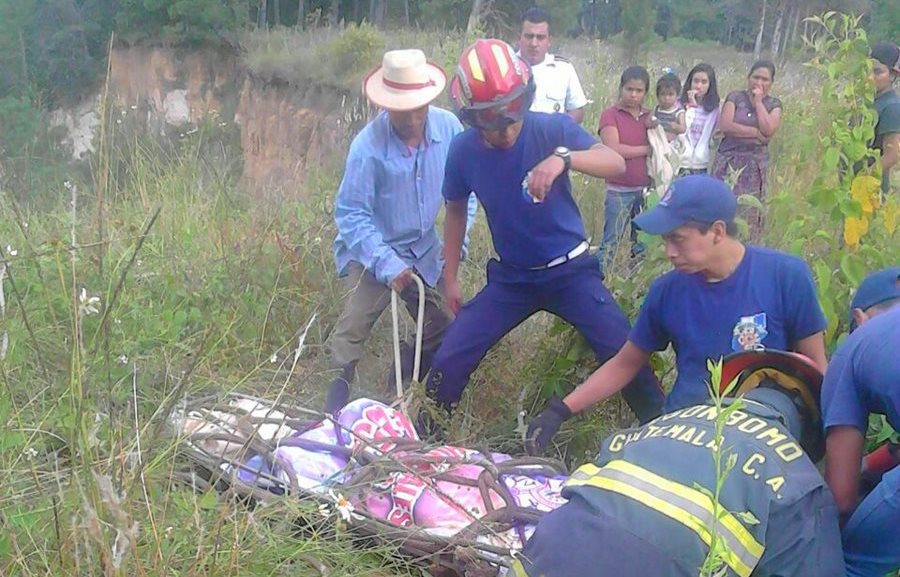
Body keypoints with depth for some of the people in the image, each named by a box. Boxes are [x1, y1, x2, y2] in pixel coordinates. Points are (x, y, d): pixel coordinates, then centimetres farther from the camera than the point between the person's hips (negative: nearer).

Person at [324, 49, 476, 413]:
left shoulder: (448, 127, -14)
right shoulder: (368, 146, -25)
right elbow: (351, 213, -20)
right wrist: (386, 264, -28)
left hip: (425, 251, 5)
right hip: (374, 251, -5)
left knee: (443, 330, 12)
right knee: (350, 334, -11)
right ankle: (334, 407, 7)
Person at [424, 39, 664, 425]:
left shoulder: (552, 129, -16)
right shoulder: (463, 151, -10)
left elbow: (616, 164, -29)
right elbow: (456, 211, 7)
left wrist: (562, 158, -48)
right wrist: (449, 278, 8)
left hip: (570, 270, -2)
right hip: (510, 277, 2)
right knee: (449, 361, -4)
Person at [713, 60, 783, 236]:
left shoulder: (774, 104, 8)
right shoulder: (735, 97, 4)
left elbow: (769, 130, -11)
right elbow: (725, 125, -11)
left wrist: (758, 102, -6)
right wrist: (756, 133, -12)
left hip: (755, 166, 1)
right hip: (729, 162, -1)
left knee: (749, 213, -1)